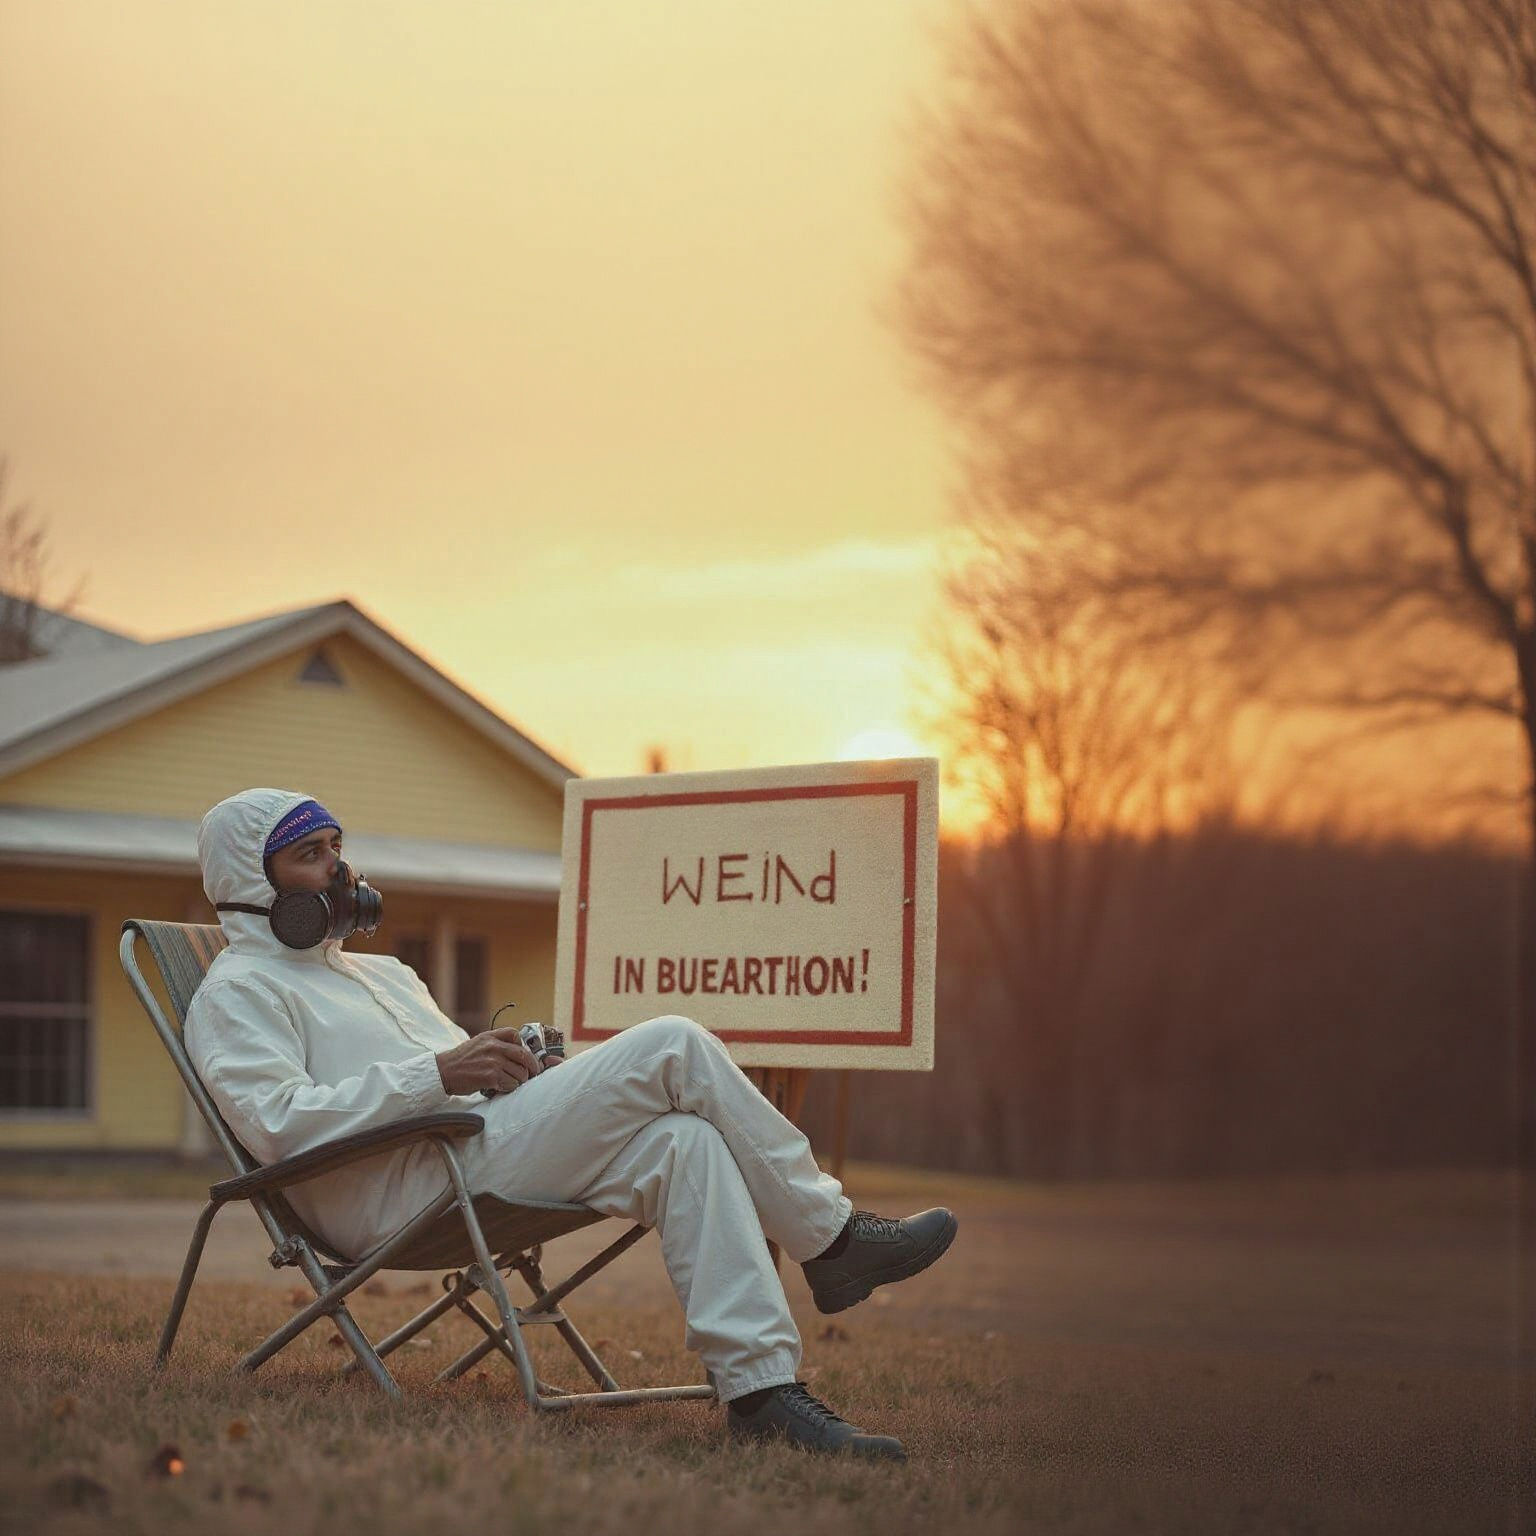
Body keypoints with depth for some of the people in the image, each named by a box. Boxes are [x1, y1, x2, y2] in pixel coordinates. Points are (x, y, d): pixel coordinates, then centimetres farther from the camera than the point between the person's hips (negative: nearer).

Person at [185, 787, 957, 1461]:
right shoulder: (237, 991, 3)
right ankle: (831, 1239, -8)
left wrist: (506, 1066, 4)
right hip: (405, 1192, -9)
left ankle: (759, 1388, -22)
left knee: (680, 1139, -19)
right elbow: (279, 1122, -15)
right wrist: (438, 1075, -18)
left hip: (481, 1148, 9)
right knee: (672, 1048, -17)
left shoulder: (384, 974, 32)